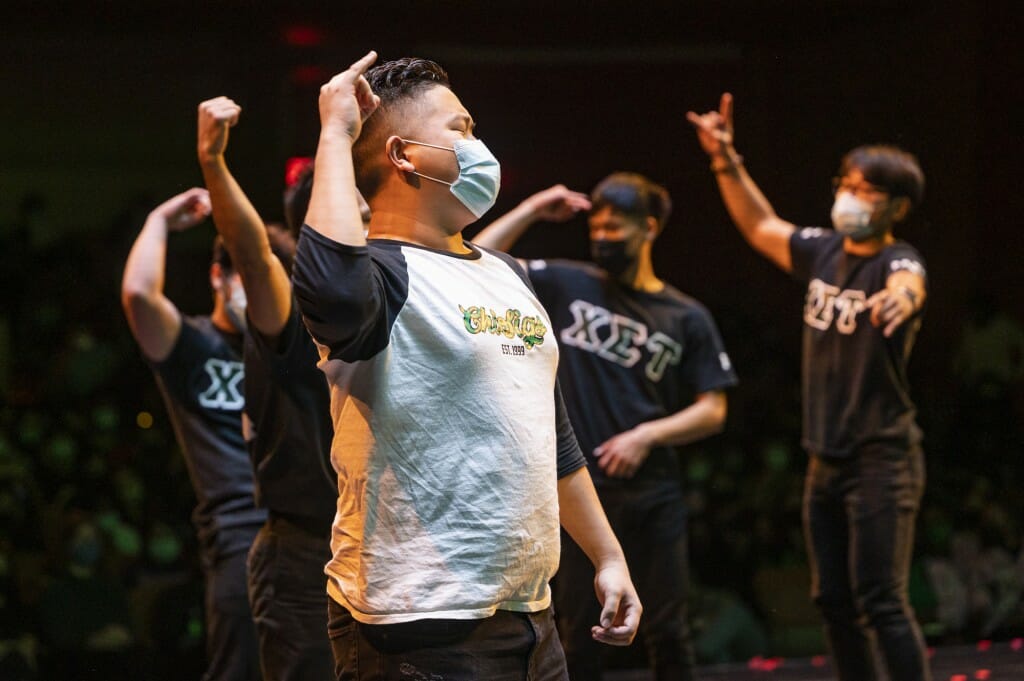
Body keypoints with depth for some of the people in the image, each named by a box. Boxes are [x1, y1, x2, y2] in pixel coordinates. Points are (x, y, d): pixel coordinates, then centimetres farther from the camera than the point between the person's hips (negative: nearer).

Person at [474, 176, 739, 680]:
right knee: (579, 634, 4)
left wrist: (647, 435, -11)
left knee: (666, 633, 3)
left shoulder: (687, 318, 4)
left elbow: (712, 411, 2)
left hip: (653, 494, 0)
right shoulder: (567, 287, 5)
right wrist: (531, 211, -2)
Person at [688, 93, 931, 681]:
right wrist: (726, 161, 18)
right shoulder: (823, 252, 7)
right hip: (827, 459, 8)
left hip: (881, 457, -8)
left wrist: (899, 298, -64)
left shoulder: (898, 261, -15)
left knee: (882, 603, -12)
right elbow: (762, 228, 25)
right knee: (834, 602, 11)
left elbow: (907, 285, -40)